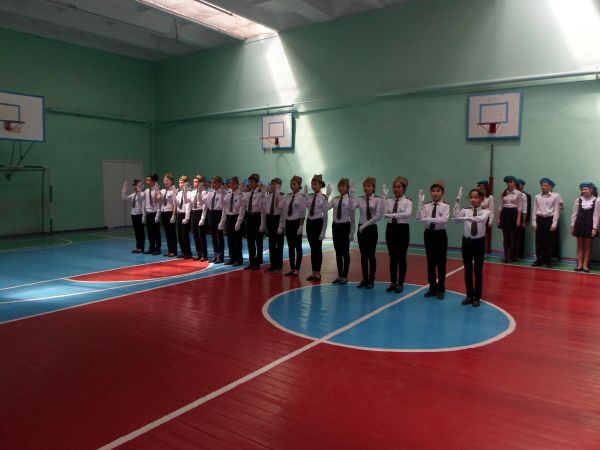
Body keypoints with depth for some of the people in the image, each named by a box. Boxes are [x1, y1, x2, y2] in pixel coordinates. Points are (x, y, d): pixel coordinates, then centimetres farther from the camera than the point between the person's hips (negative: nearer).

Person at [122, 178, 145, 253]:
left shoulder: (141, 194, -11)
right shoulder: (133, 194, 10)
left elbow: (143, 205, -13)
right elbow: (124, 198, 13)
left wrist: (143, 216, -15)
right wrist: (124, 188, 7)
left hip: (139, 214, -7)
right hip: (133, 214, 7)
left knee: (140, 231, 2)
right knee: (136, 231, 11)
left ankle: (141, 248, 9)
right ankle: (137, 247, 18)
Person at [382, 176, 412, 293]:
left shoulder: (408, 201, -5)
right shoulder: (389, 201, 5)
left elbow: (408, 214, -24)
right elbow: (383, 214, -10)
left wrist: (392, 215, -32)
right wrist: (384, 197, -16)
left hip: (402, 229, -3)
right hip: (390, 229, 4)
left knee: (401, 257, 3)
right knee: (392, 257, 10)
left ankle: (400, 284, 14)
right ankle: (393, 283, 20)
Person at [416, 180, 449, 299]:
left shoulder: (445, 206, -6)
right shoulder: (426, 206, 2)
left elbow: (444, 220, -22)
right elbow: (419, 217, -13)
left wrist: (429, 219, -32)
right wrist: (421, 202, -19)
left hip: (440, 235, -3)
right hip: (428, 234, 3)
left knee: (441, 263, 4)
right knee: (430, 262, 11)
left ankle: (441, 289, 17)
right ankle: (432, 287, 23)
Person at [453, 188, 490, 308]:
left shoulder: (485, 211, -7)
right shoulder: (466, 211, 0)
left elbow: (481, 218, -29)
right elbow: (455, 216, -18)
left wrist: (467, 218, -41)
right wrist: (458, 200, -23)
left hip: (479, 242, -2)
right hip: (467, 242, 2)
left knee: (478, 270, 6)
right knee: (467, 270, 10)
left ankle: (477, 297, 19)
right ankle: (469, 295, 23)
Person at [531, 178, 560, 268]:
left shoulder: (555, 196, -2)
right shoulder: (537, 197, 5)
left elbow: (556, 211, -4)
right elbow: (534, 210, 7)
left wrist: (554, 223, -9)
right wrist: (534, 222, 2)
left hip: (549, 219, -2)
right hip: (539, 219, 3)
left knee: (549, 241, 3)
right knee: (539, 241, 5)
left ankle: (548, 261, 12)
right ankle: (539, 259, 15)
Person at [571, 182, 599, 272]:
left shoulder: (596, 200, -7)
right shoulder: (578, 199, -2)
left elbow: (595, 215, -8)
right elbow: (574, 213, 3)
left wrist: (594, 228, -11)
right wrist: (572, 226, 2)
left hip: (589, 224, -2)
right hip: (580, 223, 2)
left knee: (588, 245, 8)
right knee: (580, 245, 8)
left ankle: (585, 265, 13)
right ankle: (579, 264, 14)